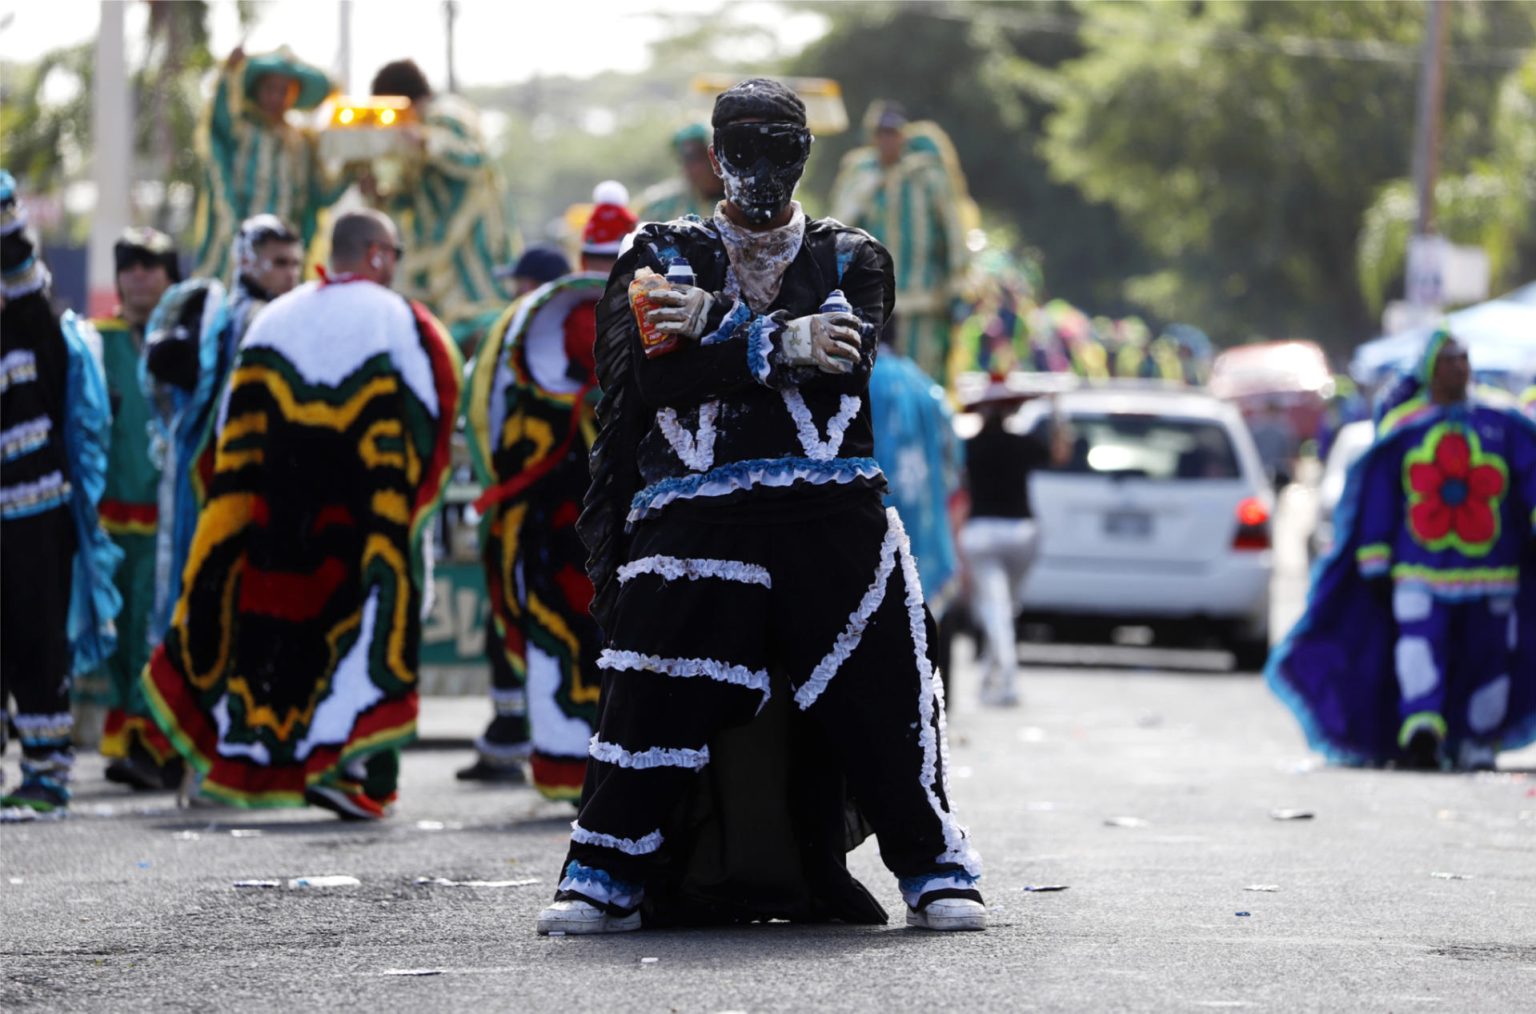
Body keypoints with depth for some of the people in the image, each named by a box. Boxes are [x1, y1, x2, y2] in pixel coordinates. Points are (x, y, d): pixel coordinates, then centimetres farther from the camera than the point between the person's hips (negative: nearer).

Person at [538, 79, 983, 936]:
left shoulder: (851, 259, 18)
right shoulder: (664, 255, 16)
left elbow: (845, 356, -4)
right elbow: (649, 377, -3)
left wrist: (715, 324, -9)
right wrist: (778, 346, -12)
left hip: (833, 519, 1)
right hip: (696, 525, -1)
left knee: (880, 700, -4)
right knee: (652, 701, -8)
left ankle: (939, 874, 5)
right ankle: (604, 880, 1)